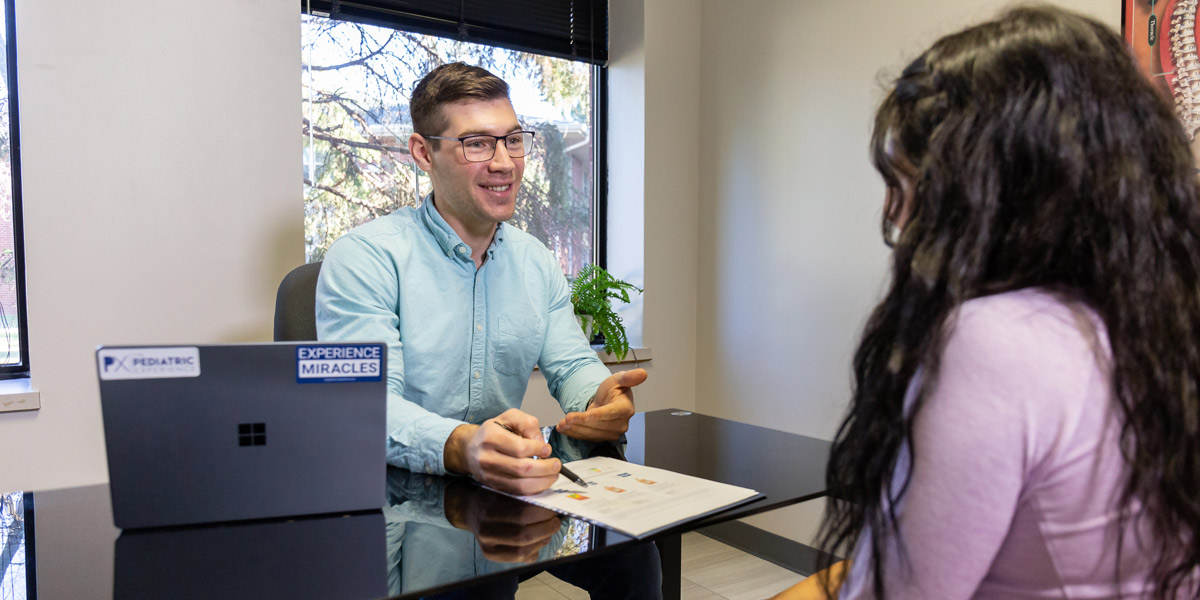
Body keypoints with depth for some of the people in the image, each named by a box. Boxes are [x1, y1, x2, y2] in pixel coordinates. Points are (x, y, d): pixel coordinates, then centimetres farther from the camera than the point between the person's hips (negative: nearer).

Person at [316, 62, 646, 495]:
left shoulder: (537, 261, 11)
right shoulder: (363, 258, -11)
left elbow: (571, 365, 11)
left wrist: (598, 401, -15)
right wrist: (460, 447, -43)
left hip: (507, 490, 3)